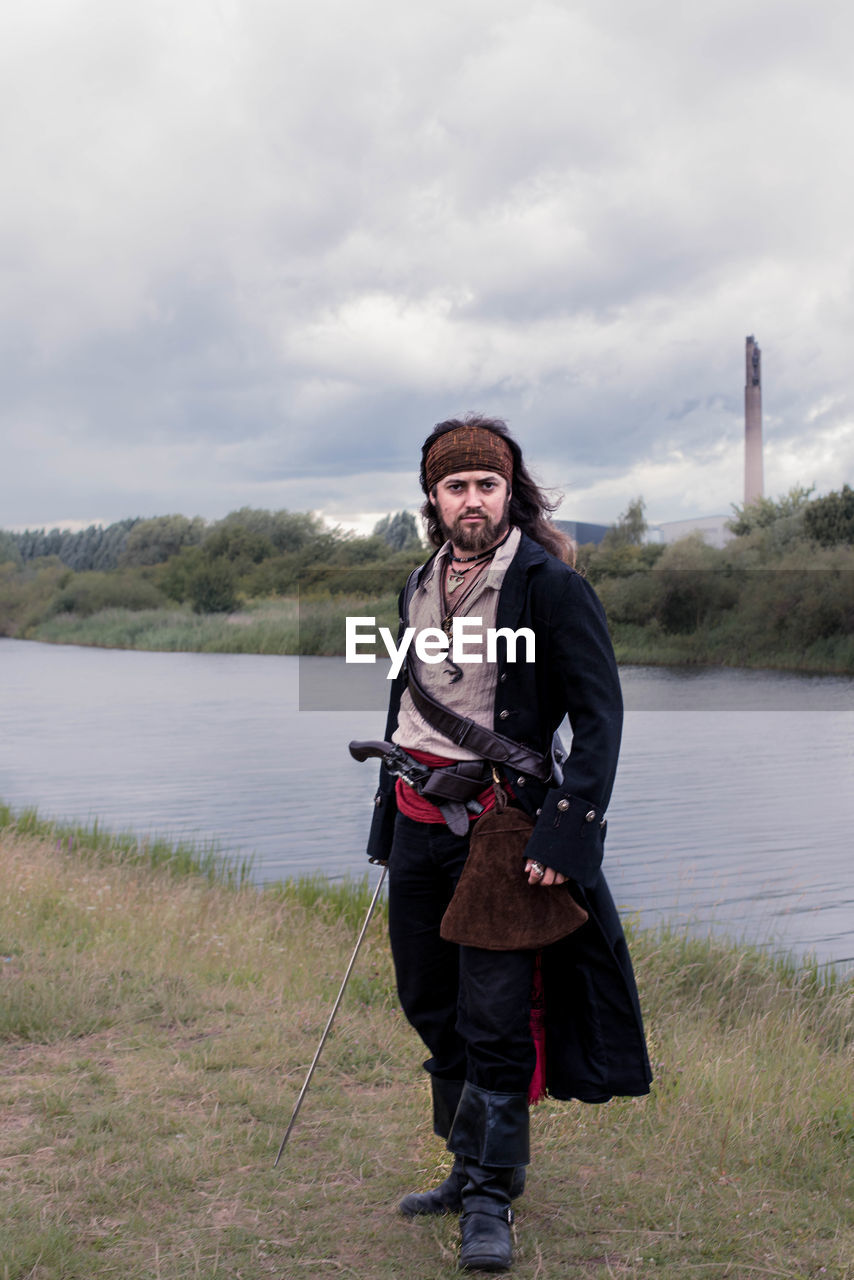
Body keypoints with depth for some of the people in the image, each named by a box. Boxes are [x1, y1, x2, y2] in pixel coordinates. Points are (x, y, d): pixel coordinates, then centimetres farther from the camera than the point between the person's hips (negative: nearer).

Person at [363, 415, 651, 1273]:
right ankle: (469, 1169, 30)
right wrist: (387, 815, 21)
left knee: (493, 1020, -6)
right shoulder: (419, 587, 11)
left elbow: (600, 716, -12)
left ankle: (490, 1199, 9)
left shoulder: (552, 587, -10)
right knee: (430, 1007, 14)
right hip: (419, 817, 7)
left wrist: (566, 830, -21)